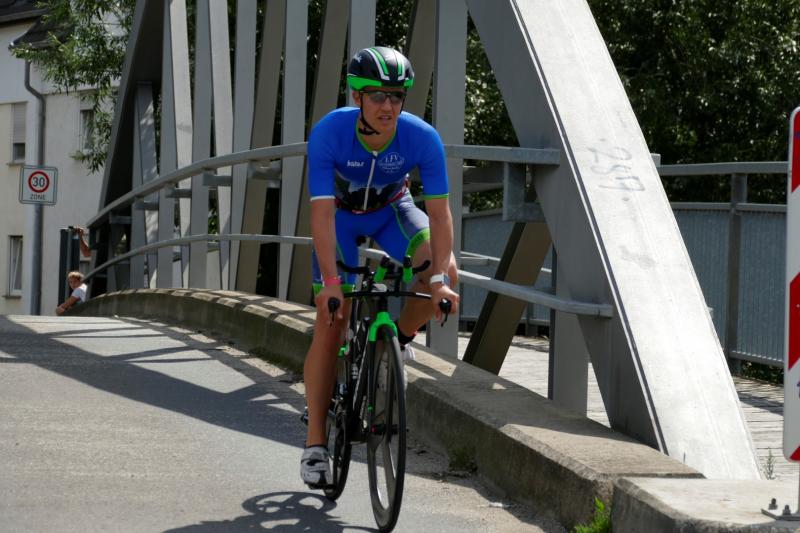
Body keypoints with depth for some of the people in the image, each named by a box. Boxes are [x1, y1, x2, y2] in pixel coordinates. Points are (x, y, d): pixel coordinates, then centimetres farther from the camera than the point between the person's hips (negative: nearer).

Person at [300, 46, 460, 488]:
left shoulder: (422, 138, -30)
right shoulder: (329, 133, -33)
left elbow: (438, 213, -28)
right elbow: (322, 213, -35)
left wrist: (439, 279, -38)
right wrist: (331, 280, -44)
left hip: (392, 210, 2)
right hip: (342, 215, -1)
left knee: (445, 272, -27)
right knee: (330, 324, -10)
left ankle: (399, 337, 3)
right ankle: (315, 444, -5)